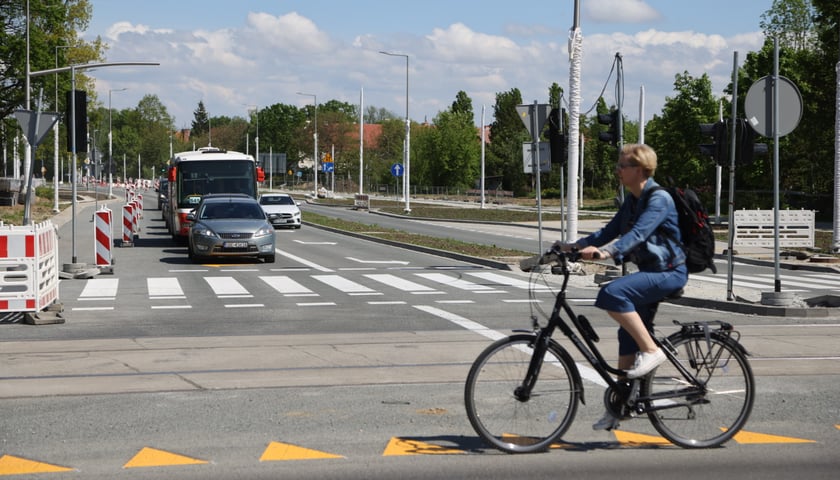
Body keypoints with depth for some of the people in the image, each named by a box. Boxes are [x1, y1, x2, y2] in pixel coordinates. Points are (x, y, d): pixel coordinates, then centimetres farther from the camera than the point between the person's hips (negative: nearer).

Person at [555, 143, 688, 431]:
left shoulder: (659, 199, -16)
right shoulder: (632, 200, 13)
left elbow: (638, 233, -31)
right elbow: (610, 231, 12)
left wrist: (605, 252, -44)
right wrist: (574, 246, 0)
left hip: (669, 272, -10)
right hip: (650, 272, 10)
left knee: (613, 293, -30)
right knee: (628, 340, 9)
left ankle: (651, 351, -19)